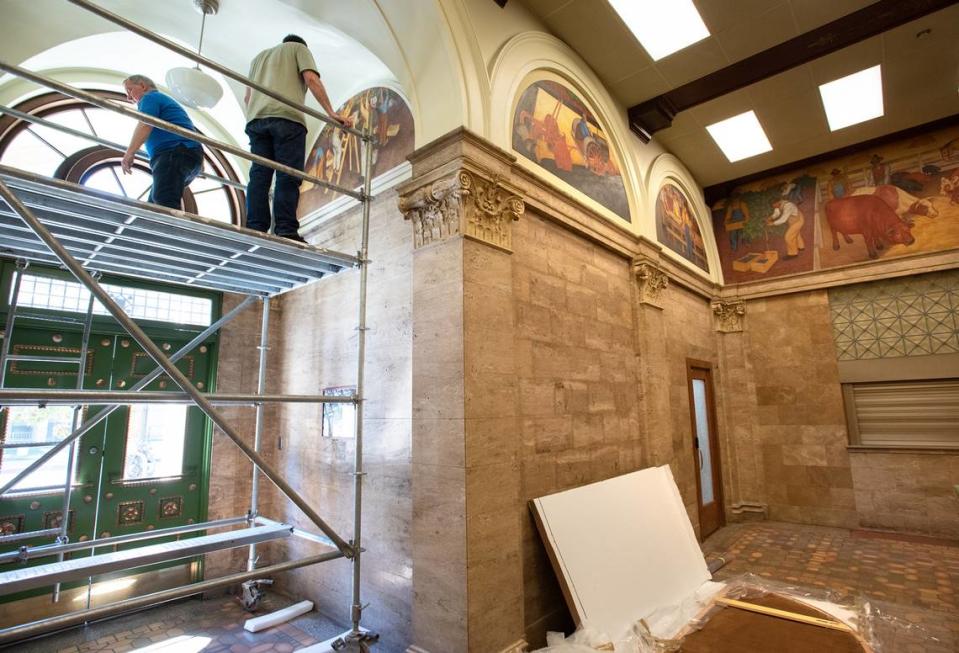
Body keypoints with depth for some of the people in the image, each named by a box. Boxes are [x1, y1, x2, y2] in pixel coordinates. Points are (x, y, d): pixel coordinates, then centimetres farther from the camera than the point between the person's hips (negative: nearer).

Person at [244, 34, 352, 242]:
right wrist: (331, 113, -3)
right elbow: (311, 79, 2)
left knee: (259, 176, -2)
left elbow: (247, 97, 28)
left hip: (256, 118, 5)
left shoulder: (259, 56, 36)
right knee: (288, 176, -13)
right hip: (287, 117, -5)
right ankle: (285, 231, -22)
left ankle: (255, 230, -12)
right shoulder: (299, 48, 21)